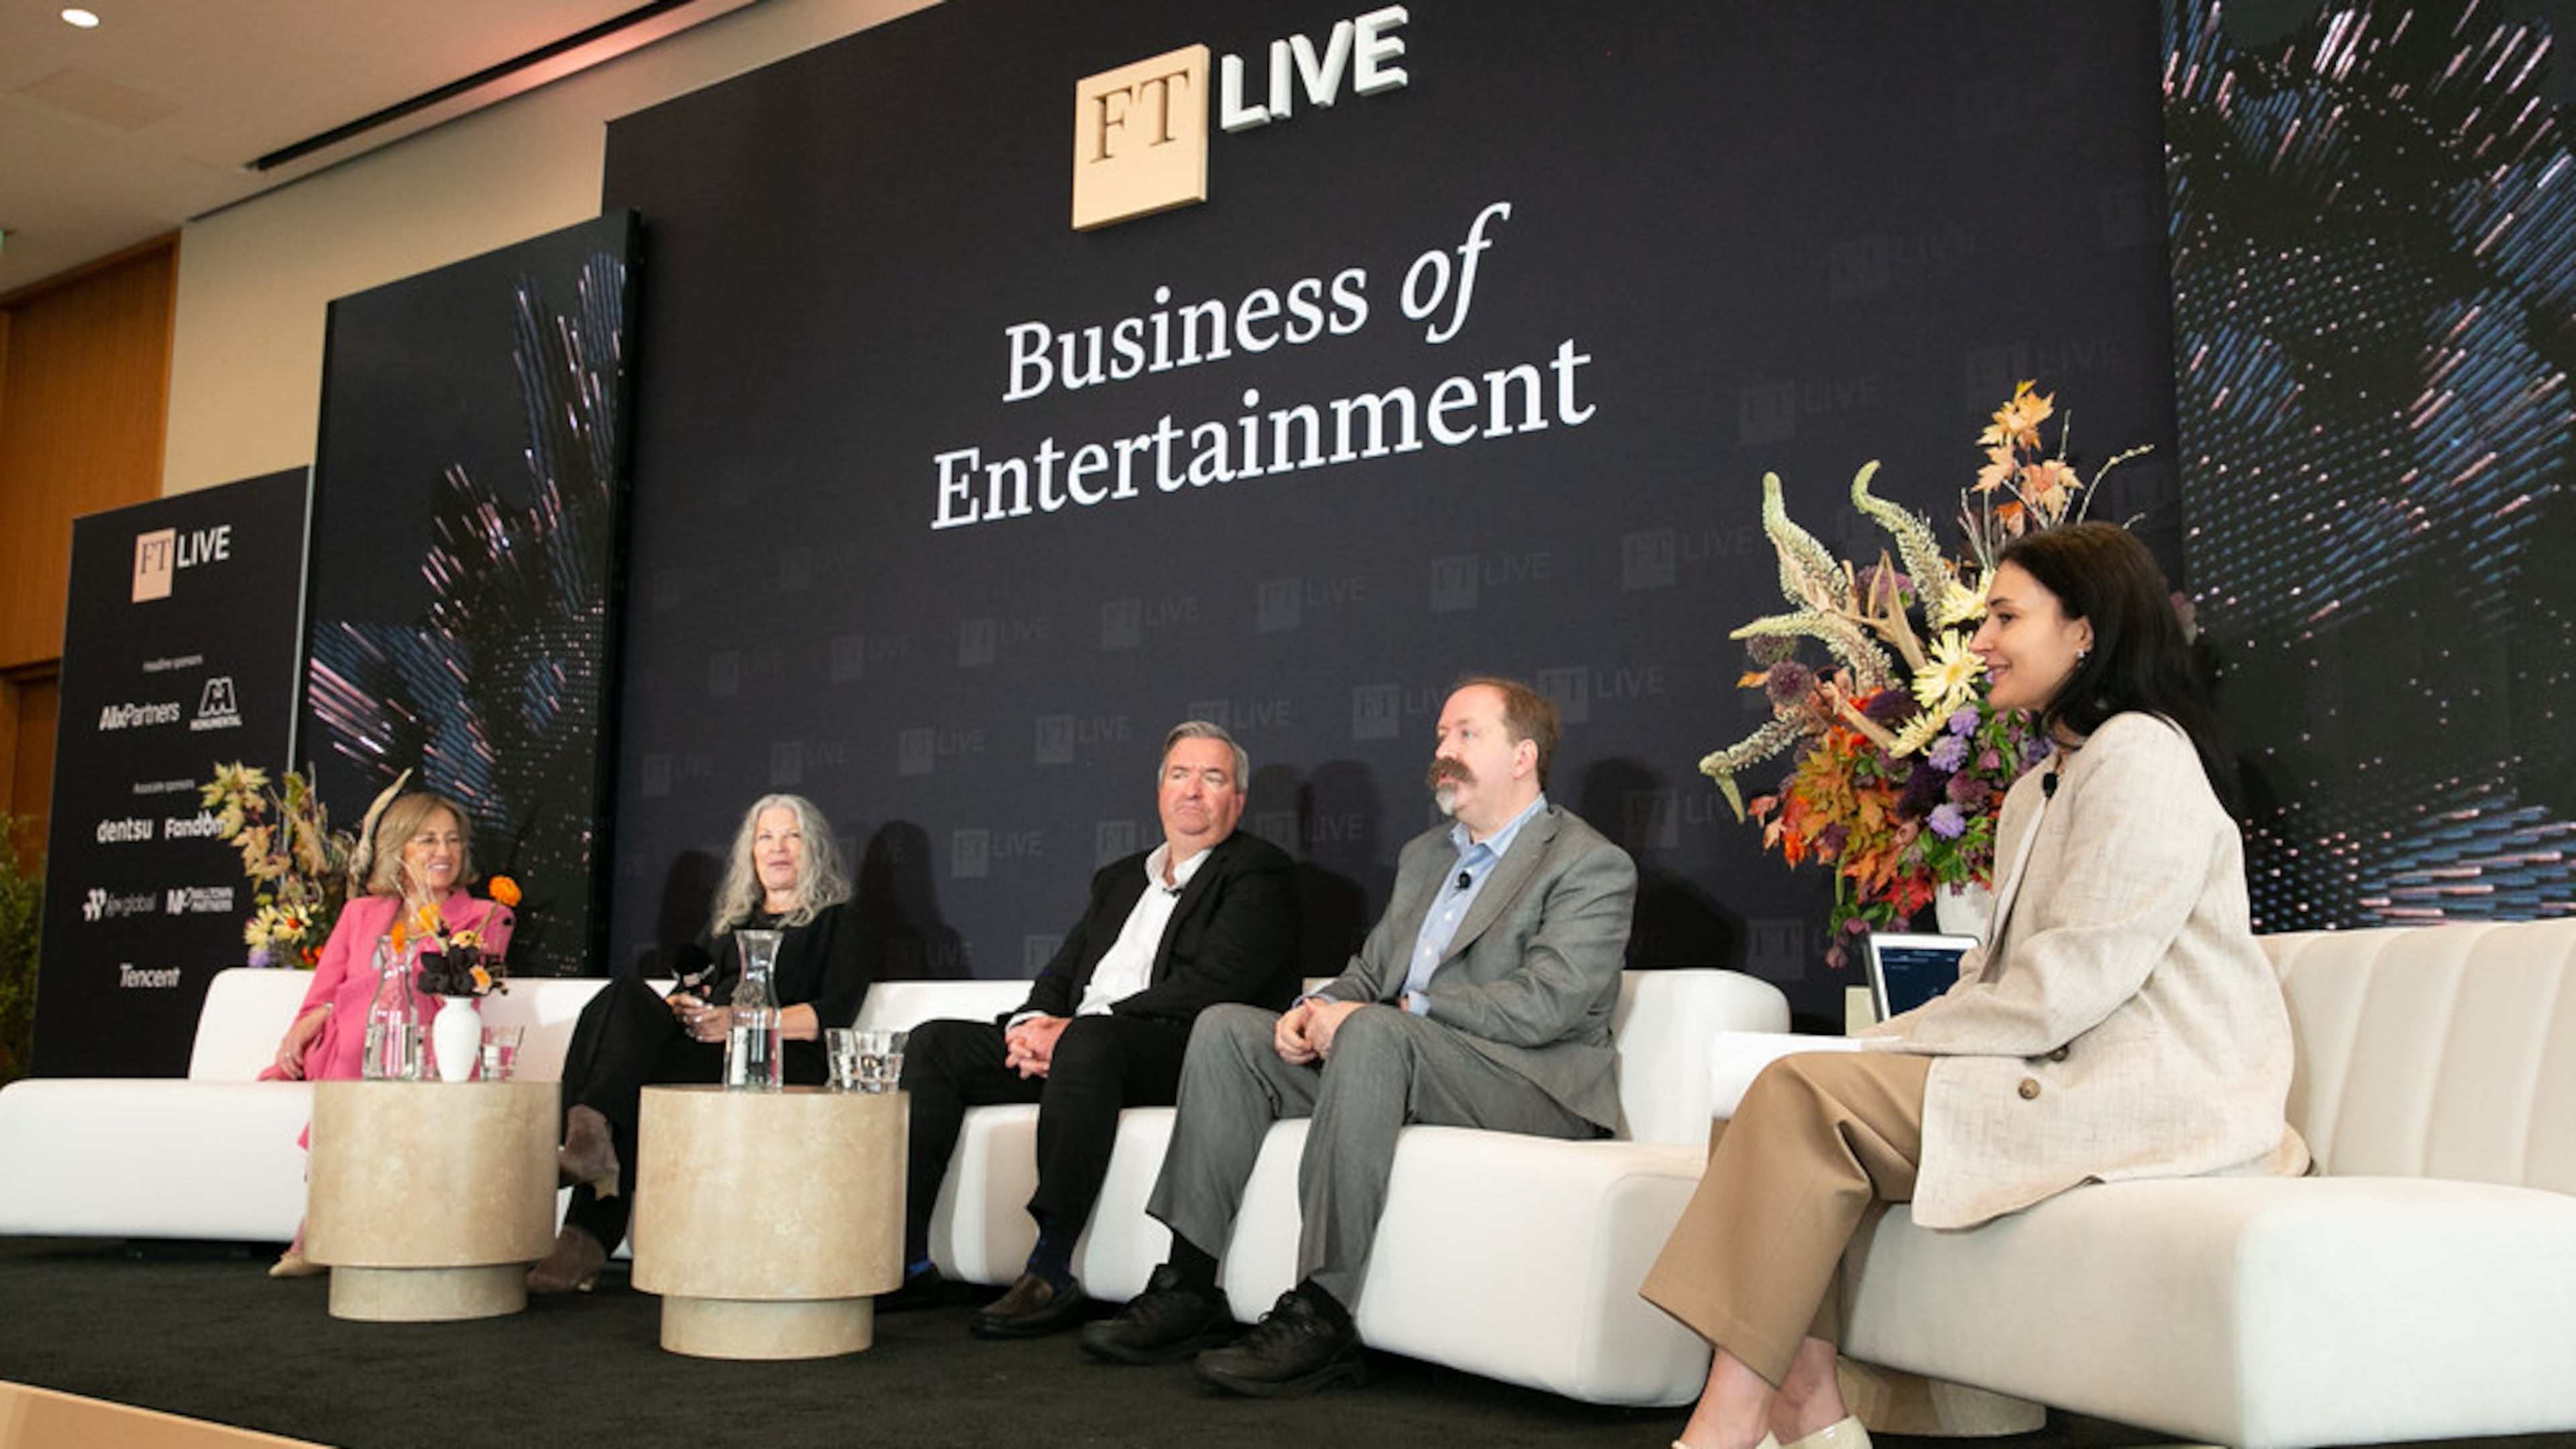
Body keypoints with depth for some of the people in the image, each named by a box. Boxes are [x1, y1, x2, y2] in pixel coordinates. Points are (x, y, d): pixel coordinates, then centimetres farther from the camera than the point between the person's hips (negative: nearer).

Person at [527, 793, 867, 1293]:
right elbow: (688, 988, 26)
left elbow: (834, 1014, 2)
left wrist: (741, 1020, -10)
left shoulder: (834, 923, 17)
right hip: (698, 1051, 5)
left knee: (633, 1070, -32)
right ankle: (586, 1140, -44)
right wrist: (679, 1006, 0)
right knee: (625, 994, -28)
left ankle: (587, 1238, -42)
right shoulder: (729, 922, 34)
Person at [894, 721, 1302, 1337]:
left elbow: (1210, 985, -11)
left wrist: (1073, 1030, -15)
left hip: (1186, 1055, -8)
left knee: (1089, 1042, -38)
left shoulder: (1260, 872, 3)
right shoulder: (1119, 880, 27)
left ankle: (1050, 1274, -36)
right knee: (935, 1043, -6)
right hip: (1075, 1045, 8)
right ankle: (906, 1256, -10)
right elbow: (1062, 973, 22)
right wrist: (1034, 1023, -4)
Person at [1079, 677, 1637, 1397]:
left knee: (1374, 1032, -36)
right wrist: (1315, 1008, -4)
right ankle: (1188, 1289, -13)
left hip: (1532, 1088, -8)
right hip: (1392, 1065, 8)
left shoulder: (1591, 865, -2)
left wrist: (1388, 1011, -19)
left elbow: (1545, 1004, -16)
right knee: (1226, 1028, -7)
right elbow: (1372, 969, 22)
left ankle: (1321, 1317, -36)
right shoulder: (1424, 854, 24)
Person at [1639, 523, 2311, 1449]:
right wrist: (1897, 1044, 0)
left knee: (1810, 1091, -21)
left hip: (2151, 1093, -10)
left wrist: (1900, 1041, -12)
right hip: (2064, 1072, 10)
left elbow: (2075, 981, -17)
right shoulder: (2038, 790, 23)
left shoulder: (2142, 756, -9)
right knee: (1793, 1088, -3)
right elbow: (2002, 973, 18)